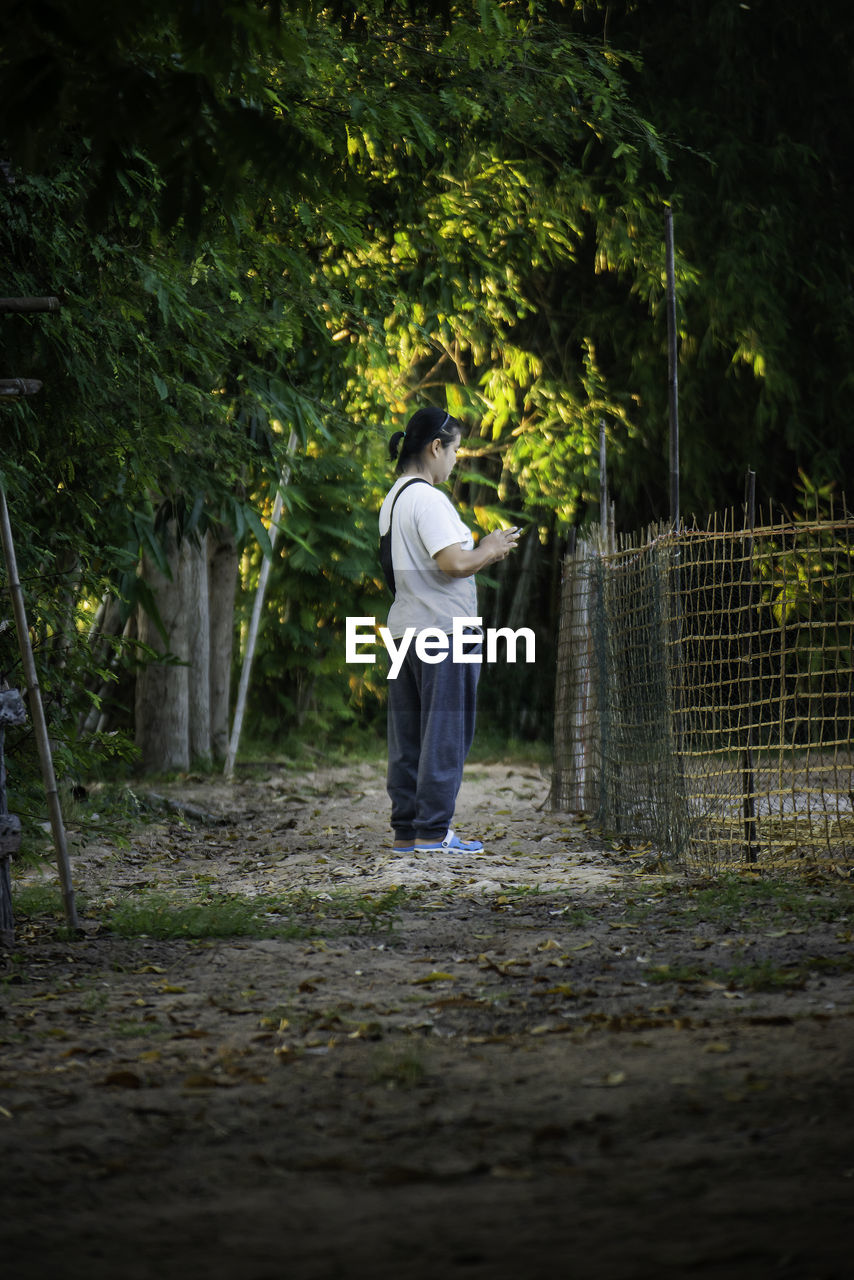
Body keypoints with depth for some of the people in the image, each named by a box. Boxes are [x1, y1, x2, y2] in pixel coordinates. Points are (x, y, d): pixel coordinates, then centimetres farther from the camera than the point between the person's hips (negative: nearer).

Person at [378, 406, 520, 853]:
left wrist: (482, 550, 18)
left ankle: (405, 831, 11)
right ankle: (431, 831, -6)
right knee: (444, 732, -5)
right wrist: (491, 550, -5)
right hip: (444, 631, -10)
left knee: (408, 736, 9)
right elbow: (454, 564, -22)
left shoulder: (393, 499, 17)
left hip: (406, 630, 10)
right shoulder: (428, 499, -14)